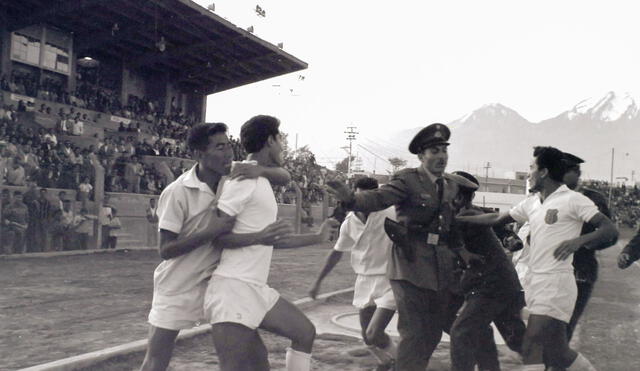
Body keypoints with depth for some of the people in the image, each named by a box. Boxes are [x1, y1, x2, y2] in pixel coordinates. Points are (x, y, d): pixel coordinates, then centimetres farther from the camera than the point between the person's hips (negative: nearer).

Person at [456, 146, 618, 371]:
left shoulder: (572, 199, -7)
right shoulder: (531, 203, 13)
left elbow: (610, 229, -11)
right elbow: (496, 219, 18)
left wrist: (578, 240, -29)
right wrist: (456, 219, 14)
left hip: (555, 283, -7)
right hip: (534, 282, 7)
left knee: (531, 348, -11)